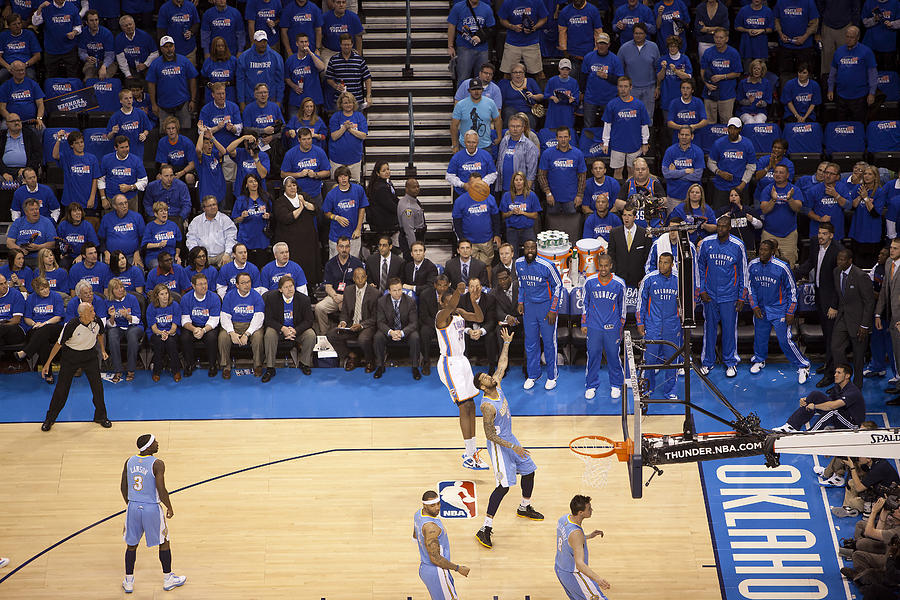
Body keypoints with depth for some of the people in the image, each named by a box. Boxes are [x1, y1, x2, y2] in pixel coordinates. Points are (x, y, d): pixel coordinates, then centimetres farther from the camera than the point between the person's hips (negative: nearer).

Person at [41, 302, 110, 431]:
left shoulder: (97, 322, -16)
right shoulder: (71, 325, -27)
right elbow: (59, 344, -16)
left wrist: (103, 350, 6)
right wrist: (48, 363, -12)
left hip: (89, 355, 3)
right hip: (70, 356, -3)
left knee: (97, 385, -1)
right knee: (61, 388, 2)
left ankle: (101, 416, 19)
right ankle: (50, 418, 19)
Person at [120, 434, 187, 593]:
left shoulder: (129, 462, 1)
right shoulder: (157, 464, -16)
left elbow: (124, 487, 8)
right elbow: (161, 490, -17)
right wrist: (169, 508, -2)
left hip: (133, 507, 4)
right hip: (152, 508, -4)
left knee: (131, 544, 16)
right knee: (164, 542, 14)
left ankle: (128, 582, 22)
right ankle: (167, 579, 24)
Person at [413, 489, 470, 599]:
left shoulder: (419, 514, 0)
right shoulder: (431, 527, -30)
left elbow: (415, 536, 20)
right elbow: (435, 559, -28)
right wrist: (458, 568, -20)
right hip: (436, 573, -10)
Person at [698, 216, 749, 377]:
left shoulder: (738, 246, -5)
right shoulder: (706, 243, -2)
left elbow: (743, 273, 2)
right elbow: (700, 268, 8)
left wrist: (742, 297, 1)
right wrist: (702, 290, 2)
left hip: (729, 296, -1)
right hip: (710, 295, 1)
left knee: (729, 328, 2)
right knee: (709, 327, 8)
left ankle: (730, 362, 15)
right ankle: (708, 361, 20)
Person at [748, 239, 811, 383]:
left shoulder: (782, 267, -16)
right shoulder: (752, 266, -4)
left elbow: (792, 290, -7)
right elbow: (751, 287, 10)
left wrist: (790, 313, -7)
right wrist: (754, 306, 1)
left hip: (779, 310, -4)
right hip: (761, 310, 4)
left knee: (785, 340, -6)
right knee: (760, 337, 15)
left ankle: (803, 366, 7)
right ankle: (759, 360, 42)